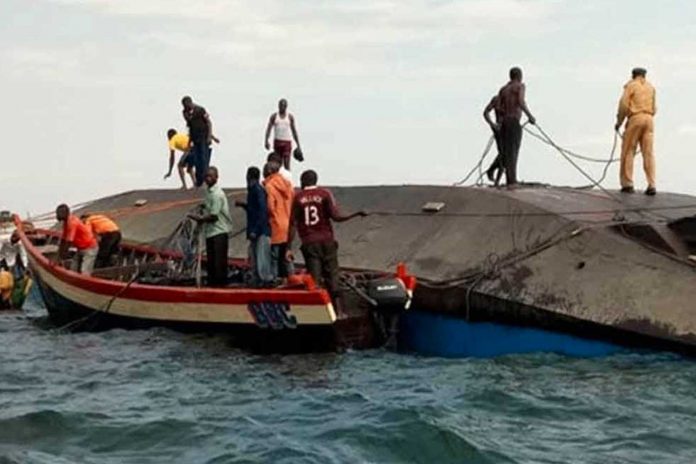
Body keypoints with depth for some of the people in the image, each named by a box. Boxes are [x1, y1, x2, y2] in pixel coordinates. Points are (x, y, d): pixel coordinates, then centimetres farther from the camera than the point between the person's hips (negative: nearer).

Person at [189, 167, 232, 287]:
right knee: (210, 262, 13)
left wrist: (199, 218, -8)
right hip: (210, 232, 9)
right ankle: (212, 283, 19)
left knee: (219, 262, -7)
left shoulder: (217, 194, -16)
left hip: (219, 232, -9)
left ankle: (220, 284, -3)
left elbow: (214, 216, -17)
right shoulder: (208, 191, 12)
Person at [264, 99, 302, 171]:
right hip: (277, 141, 1)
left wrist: (298, 145, 6)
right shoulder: (274, 116, 4)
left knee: (286, 164, -14)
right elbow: (268, 129, 1)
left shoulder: (290, 117, 4)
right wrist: (266, 141, -13)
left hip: (287, 142, -1)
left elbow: (294, 131, 7)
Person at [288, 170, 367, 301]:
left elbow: (293, 224, -2)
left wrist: (289, 248, 0)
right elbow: (335, 216, -10)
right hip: (326, 241, 0)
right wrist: (356, 214, 2)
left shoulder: (298, 198, 2)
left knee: (315, 278, 0)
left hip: (309, 243, 0)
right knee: (332, 275, 5)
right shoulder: (324, 194, 0)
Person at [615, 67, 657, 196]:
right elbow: (654, 108, 15)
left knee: (628, 151, 3)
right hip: (648, 119, 4)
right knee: (648, 153, 2)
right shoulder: (650, 87, 17)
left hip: (635, 119, -4)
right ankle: (651, 185, -5)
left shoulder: (631, 85, 2)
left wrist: (619, 121, 3)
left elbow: (624, 105, -7)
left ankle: (627, 184, 1)